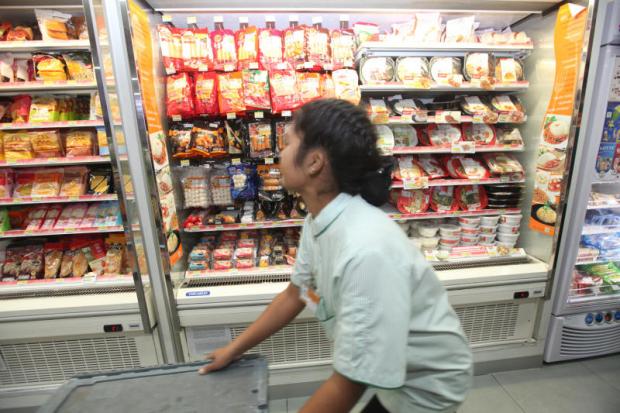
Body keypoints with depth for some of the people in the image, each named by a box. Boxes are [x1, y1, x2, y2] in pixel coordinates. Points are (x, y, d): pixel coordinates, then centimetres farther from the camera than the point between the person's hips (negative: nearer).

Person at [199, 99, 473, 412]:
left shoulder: (367, 252, -39)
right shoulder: (318, 221, -12)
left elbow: (349, 385, -30)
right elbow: (294, 295, 1)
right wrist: (233, 350, 8)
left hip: (426, 382, -5)